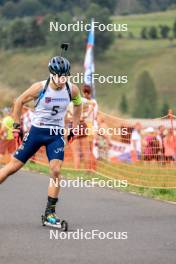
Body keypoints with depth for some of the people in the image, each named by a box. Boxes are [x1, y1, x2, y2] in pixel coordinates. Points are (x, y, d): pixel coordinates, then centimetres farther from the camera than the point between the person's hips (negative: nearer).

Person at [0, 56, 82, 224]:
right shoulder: (40, 87, -15)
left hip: (56, 135, 1)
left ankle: (50, 212, -3)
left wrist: (74, 128, 10)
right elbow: (19, 101, -1)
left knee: (56, 171, -14)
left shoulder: (72, 90, -8)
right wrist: (16, 125, 0)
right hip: (36, 131, -1)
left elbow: (78, 105, 14)